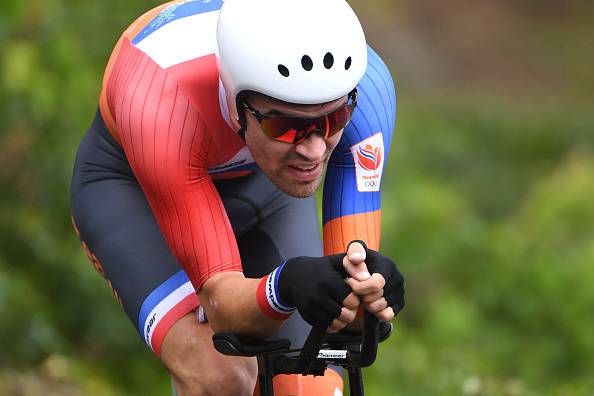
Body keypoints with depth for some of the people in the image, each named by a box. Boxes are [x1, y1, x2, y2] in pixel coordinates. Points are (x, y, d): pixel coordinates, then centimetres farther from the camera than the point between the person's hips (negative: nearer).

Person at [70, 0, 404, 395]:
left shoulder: (365, 84, -35)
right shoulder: (165, 111, -42)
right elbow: (220, 298, -38)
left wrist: (366, 282, -56)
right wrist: (286, 287, -60)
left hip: (260, 183, 3)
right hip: (129, 185, -3)